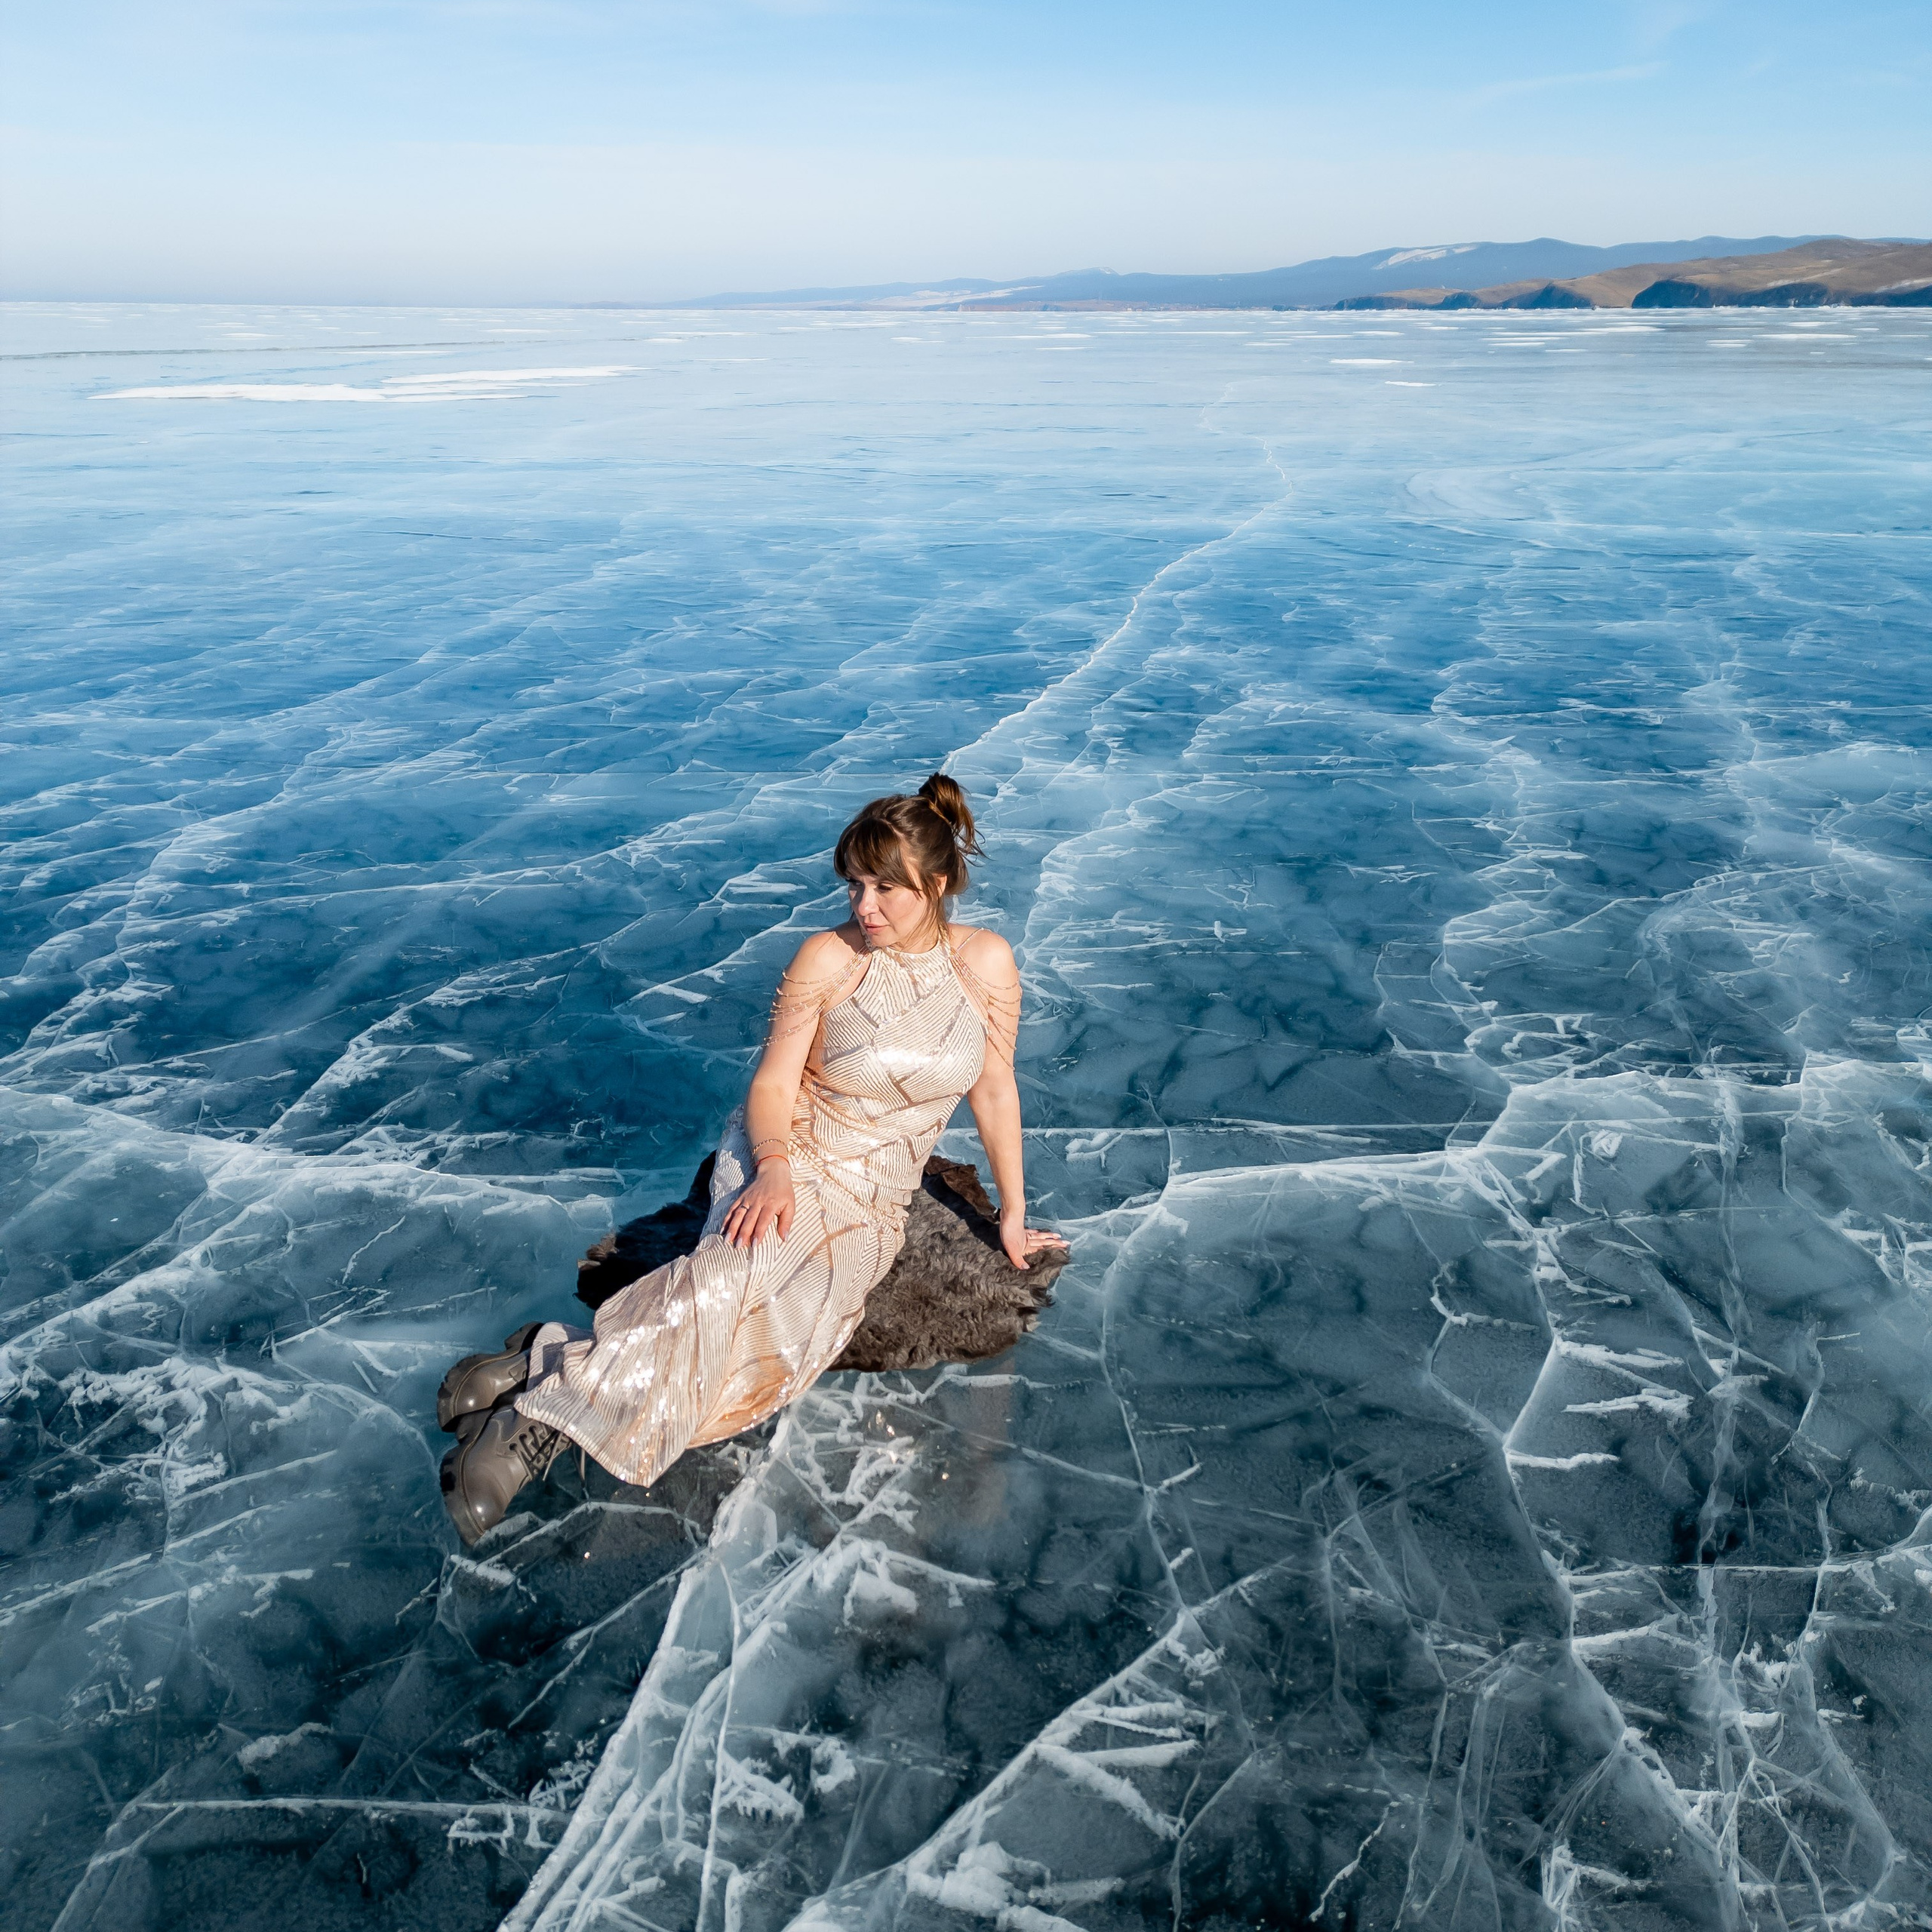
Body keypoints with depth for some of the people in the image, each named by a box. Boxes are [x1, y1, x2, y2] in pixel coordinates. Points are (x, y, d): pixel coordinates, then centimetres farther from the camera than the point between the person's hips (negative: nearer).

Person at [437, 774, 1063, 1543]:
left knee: (766, 1347, -27)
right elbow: (771, 1085, -6)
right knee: (742, 1272, -37)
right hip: (787, 1160, -2)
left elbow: (995, 1091, 6)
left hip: (869, 1208, 2)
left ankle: (553, 1368, -28)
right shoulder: (826, 959, -8)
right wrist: (773, 1167, -26)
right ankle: (557, 1400, -38)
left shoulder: (987, 962, -2)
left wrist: (1011, 1214, 12)